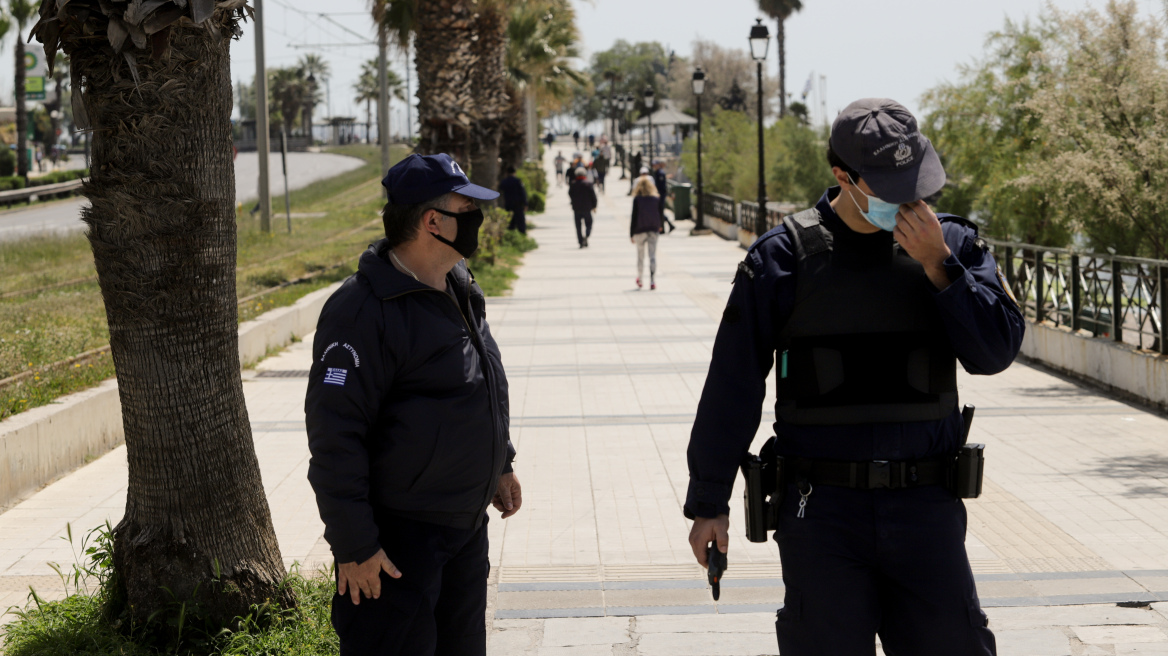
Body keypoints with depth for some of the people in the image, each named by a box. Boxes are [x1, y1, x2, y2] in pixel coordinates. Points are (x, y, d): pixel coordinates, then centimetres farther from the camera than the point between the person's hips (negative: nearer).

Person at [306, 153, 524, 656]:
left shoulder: (459, 290, 9)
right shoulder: (366, 309, -22)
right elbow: (334, 435, -23)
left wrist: (499, 465, 26)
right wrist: (354, 545, -23)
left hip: (466, 523, 9)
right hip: (399, 536, -9)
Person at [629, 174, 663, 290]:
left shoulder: (637, 199, -7)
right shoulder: (657, 198, 0)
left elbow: (634, 216, -6)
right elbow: (660, 214, 7)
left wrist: (631, 234, -2)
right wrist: (659, 227, 24)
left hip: (640, 230, -1)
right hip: (653, 230, 1)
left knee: (640, 255, 14)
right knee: (653, 256, -1)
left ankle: (639, 278, 27)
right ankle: (653, 282, -10)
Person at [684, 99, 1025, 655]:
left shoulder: (951, 245, 5)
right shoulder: (786, 256, -2)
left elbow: (995, 351, -5)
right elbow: (732, 385, 1)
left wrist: (936, 264, -14)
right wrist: (707, 503, 2)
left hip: (925, 508, 2)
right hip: (821, 511, -2)